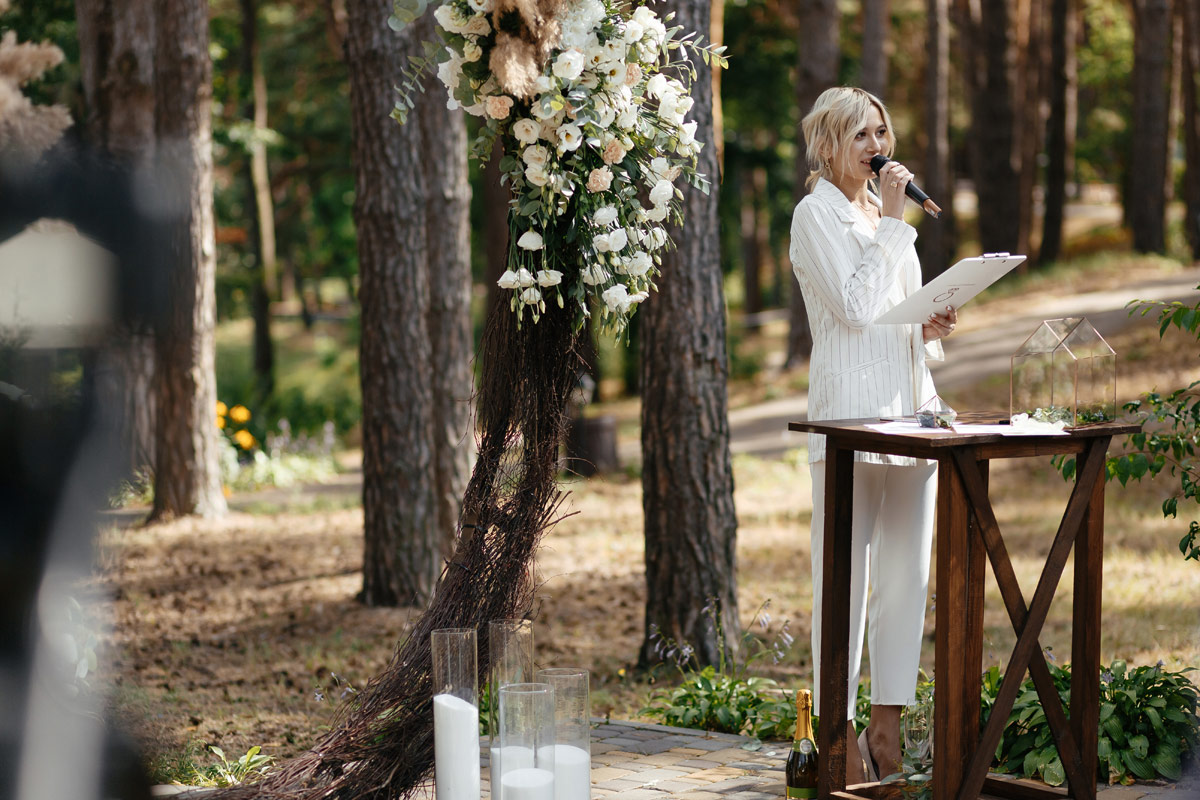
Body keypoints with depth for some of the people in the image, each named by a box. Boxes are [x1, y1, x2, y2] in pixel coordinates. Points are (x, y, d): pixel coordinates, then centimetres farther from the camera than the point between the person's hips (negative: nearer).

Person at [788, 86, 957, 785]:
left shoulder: (885, 212, 20)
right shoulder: (816, 215, -4)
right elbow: (856, 306, -15)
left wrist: (932, 326, 3)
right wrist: (893, 223, -10)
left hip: (909, 406, 8)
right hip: (851, 409, -8)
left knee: (908, 574, 6)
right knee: (845, 576, -6)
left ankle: (888, 731, 13)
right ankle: (840, 738, -1)